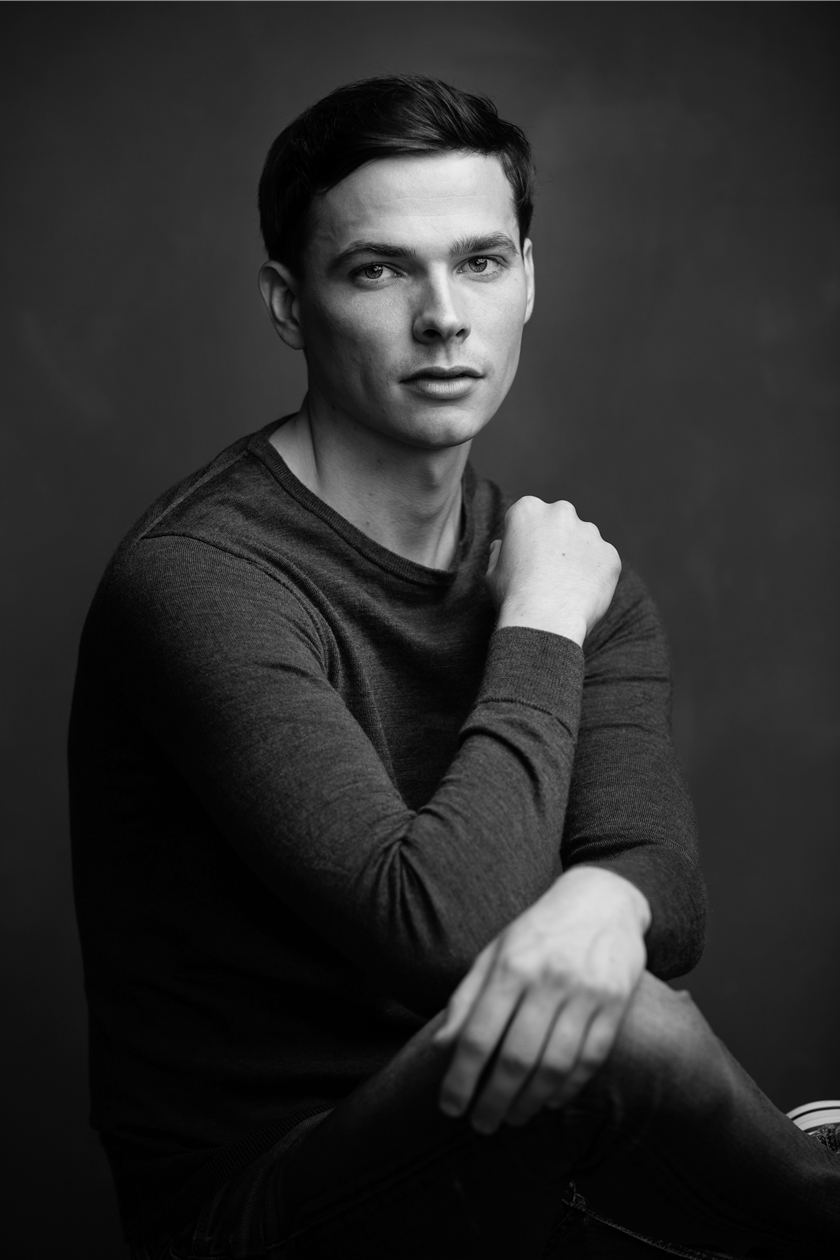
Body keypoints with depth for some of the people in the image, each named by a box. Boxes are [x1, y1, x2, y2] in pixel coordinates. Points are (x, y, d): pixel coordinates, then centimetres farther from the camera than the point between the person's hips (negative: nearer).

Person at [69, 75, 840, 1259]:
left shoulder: (574, 569, 5)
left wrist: (605, 900, -31)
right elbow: (438, 927, -27)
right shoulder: (201, 580, -19)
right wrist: (539, 629, -16)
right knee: (627, 1036, -29)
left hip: (496, 1153, 6)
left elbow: (665, 871, -7)